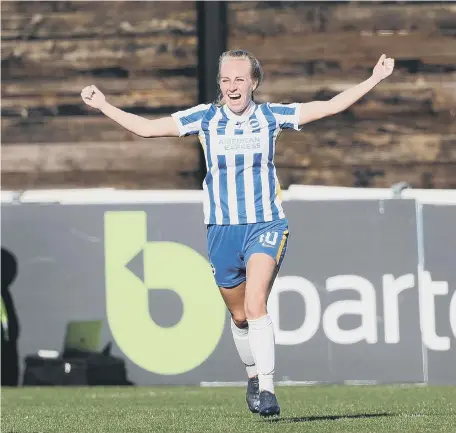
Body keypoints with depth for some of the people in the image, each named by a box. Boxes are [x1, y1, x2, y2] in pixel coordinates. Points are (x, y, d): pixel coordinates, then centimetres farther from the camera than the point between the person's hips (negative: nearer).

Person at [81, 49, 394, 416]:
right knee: (239, 315, 11)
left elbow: (330, 106, 4)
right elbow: (147, 128, 7)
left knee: (255, 304, -22)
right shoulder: (205, 118, 3)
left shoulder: (271, 116, 1)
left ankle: (267, 388, -22)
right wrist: (103, 105, 4)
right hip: (222, 229, 2)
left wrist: (374, 80, 1)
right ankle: (253, 375, 35)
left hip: (266, 225, -2)